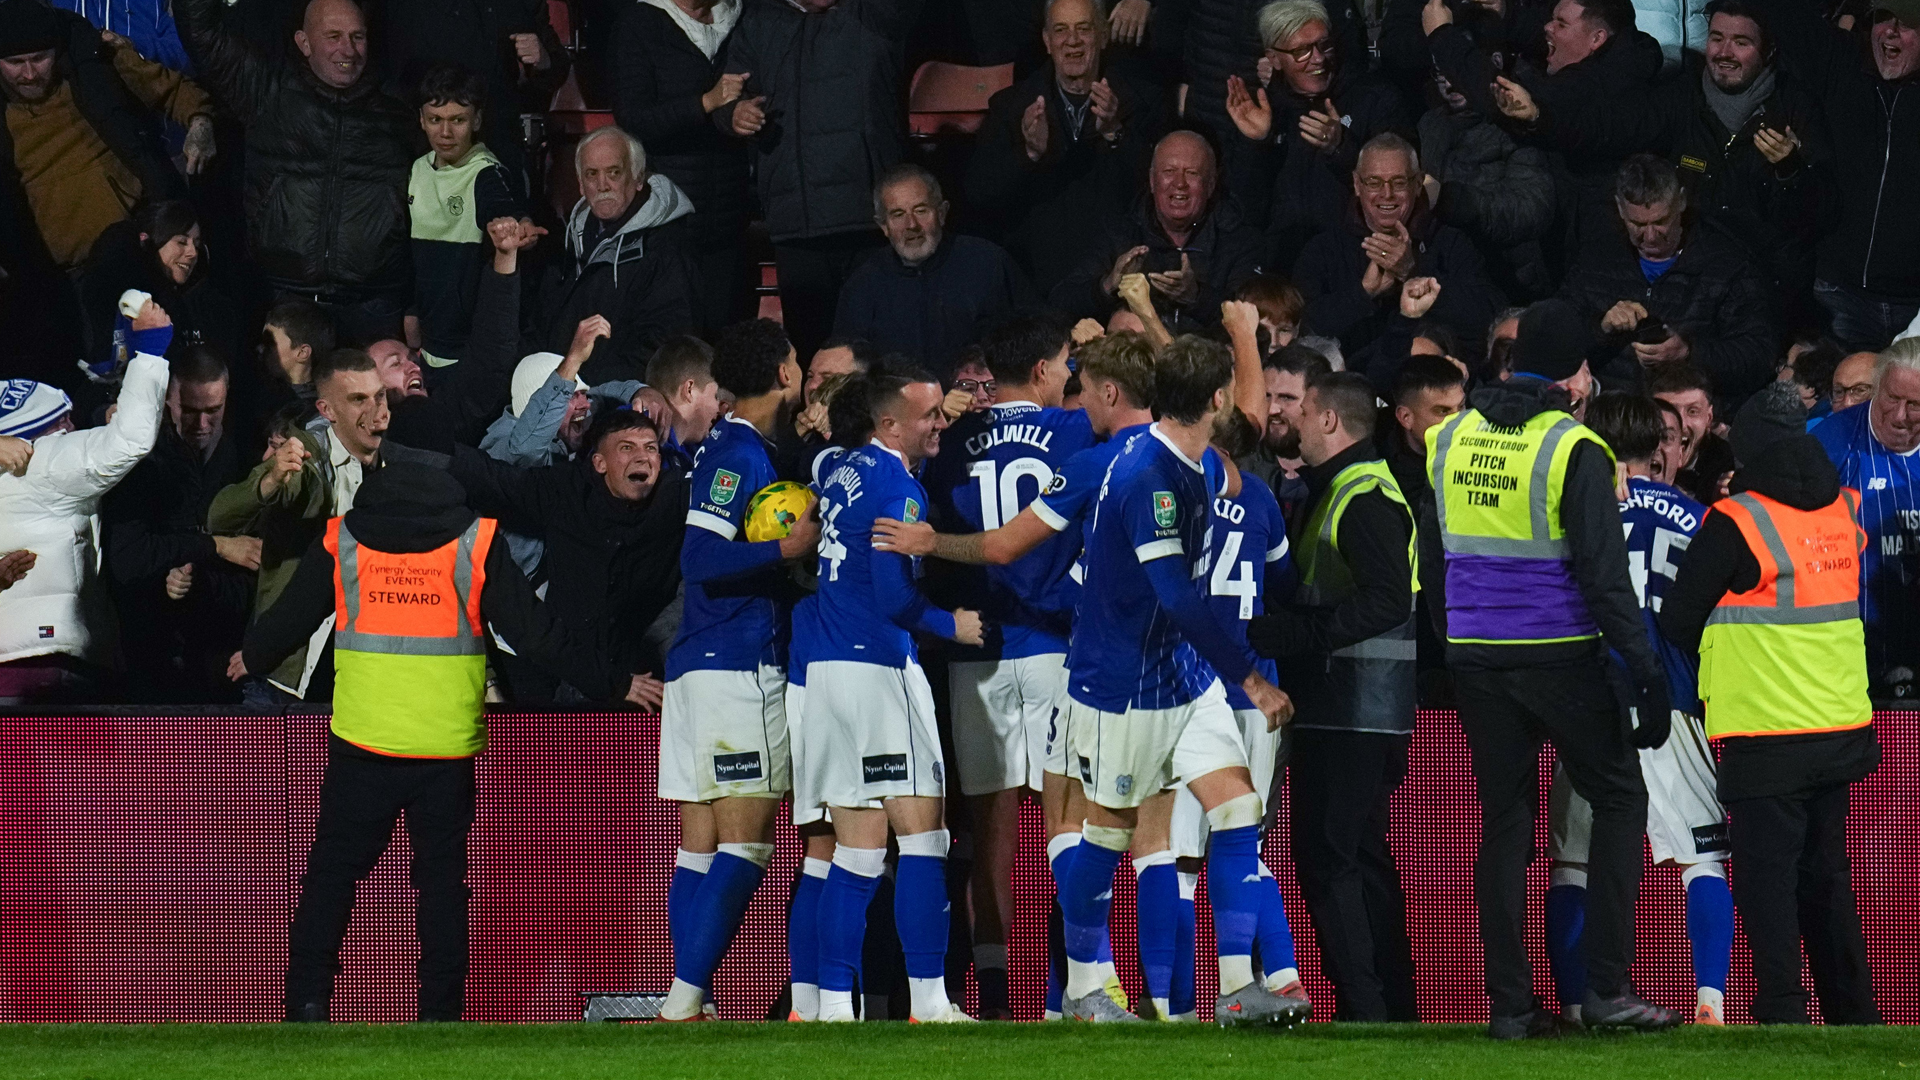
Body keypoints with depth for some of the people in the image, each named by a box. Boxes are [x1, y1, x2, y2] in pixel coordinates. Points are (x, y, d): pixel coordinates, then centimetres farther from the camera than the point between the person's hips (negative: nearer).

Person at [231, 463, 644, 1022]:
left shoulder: (341, 540, 4)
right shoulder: (475, 542, 2)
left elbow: (291, 617, 16)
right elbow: (535, 631, 3)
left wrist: (251, 658, 37)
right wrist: (612, 683, 13)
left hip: (362, 743, 0)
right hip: (446, 745, 0)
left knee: (333, 871, 9)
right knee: (442, 874, 9)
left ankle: (307, 1001, 3)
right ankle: (440, 1011, 5)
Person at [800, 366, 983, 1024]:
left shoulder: (843, 470, 13)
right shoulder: (896, 486, -12)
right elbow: (893, 594, -17)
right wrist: (952, 624, -2)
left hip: (827, 668, 8)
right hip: (878, 668, -8)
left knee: (858, 845, 8)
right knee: (922, 832, -4)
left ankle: (833, 1002, 3)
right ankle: (928, 1000, -8)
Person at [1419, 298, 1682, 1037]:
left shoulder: (1451, 440, 6)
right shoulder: (1574, 450, -12)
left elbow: (1431, 560, 12)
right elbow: (1604, 574, -16)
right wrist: (1646, 672, -13)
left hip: (1477, 662, 5)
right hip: (1560, 662, -5)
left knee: (1504, 820, 11)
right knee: (1619, 798, 8)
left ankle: (1510, 1003, 8)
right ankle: (1606, 988, 1)